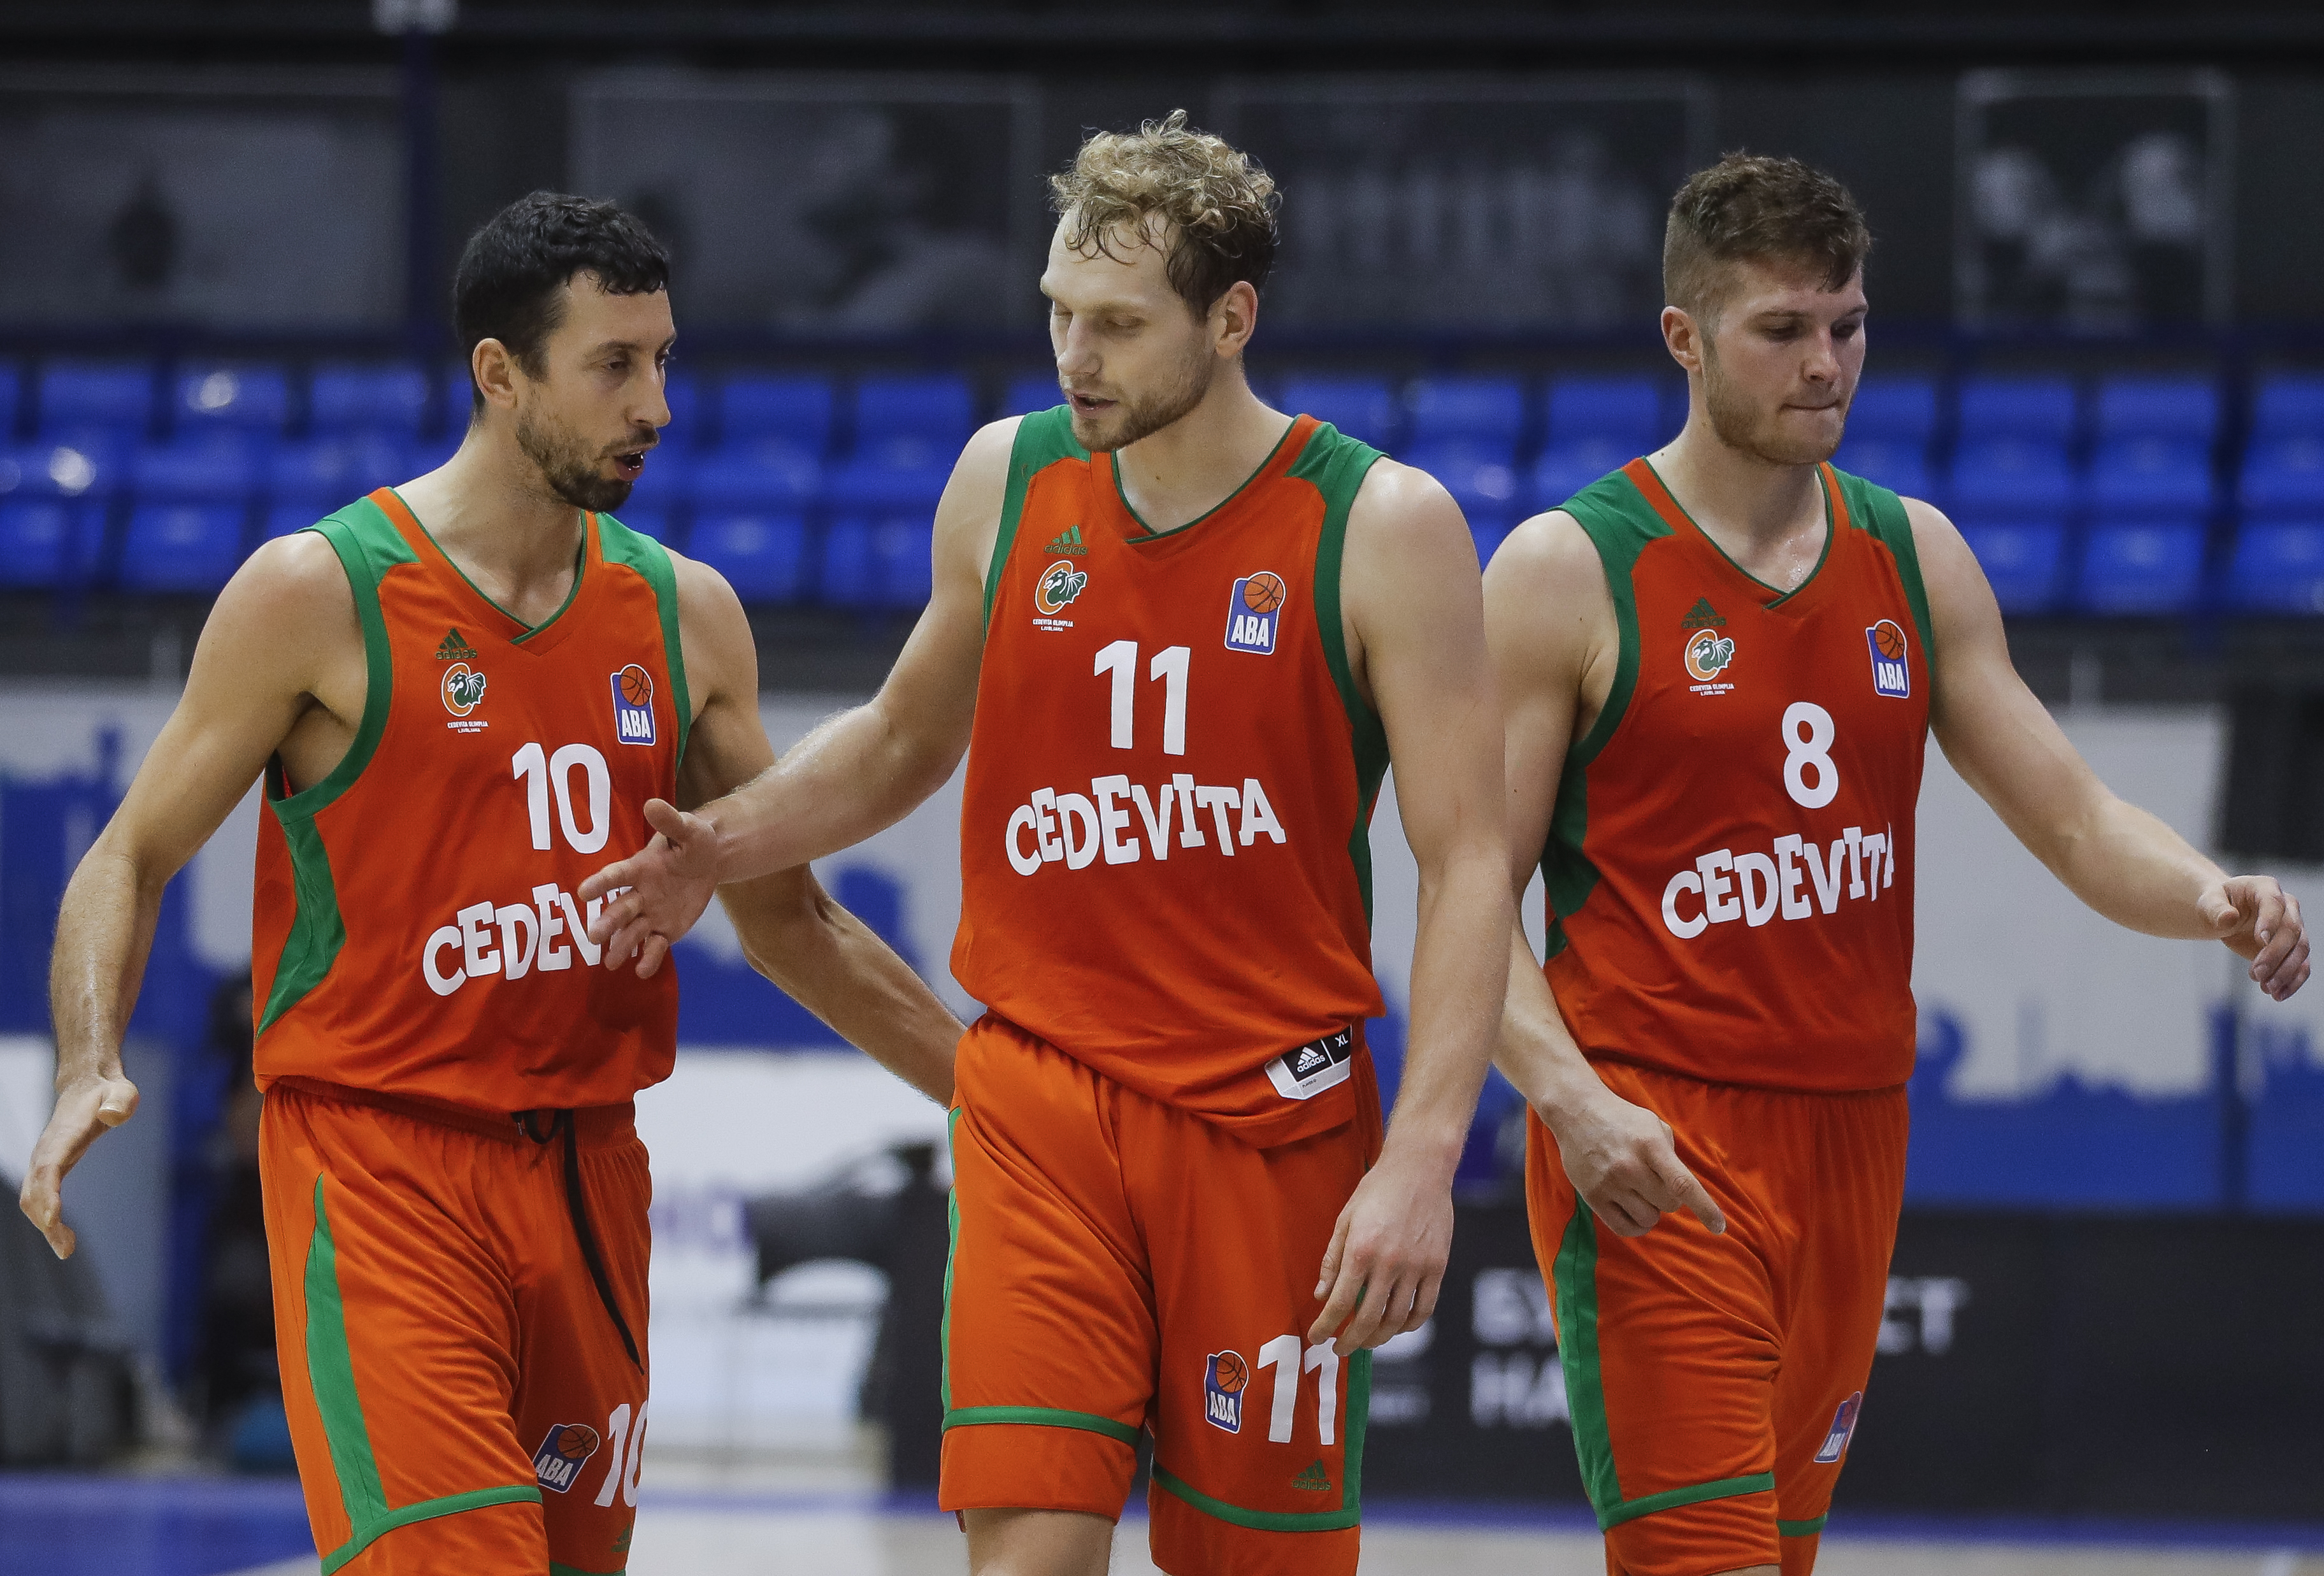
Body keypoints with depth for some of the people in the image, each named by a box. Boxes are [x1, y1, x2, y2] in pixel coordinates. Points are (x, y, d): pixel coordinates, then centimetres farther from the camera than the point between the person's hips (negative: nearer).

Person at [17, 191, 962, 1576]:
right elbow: (132, 862, -1)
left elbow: (785, 917, 19)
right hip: (378, 1160, -5)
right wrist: (89, 1073, -18)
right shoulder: (319, 595, -6)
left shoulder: (686, 616, 9)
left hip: (588, 1167, 5)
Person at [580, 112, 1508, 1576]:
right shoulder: (1009, 480, 5)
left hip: (1273, 1117, -2)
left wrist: (1420, 1158, -18)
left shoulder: (1382, 530, -7)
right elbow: (907, 737, 23)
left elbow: (1468, 865, -8)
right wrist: (724, 847, 6)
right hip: (1041, 1096, 2)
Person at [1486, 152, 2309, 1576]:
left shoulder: (1915, 559, 11)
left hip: (1854, 1135, 6)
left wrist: (2209, 898, -12)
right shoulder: (1569, 573, -5)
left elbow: (2076, 819, 11)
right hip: (1656, 1157, -6)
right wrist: (1570, 1096, -23)